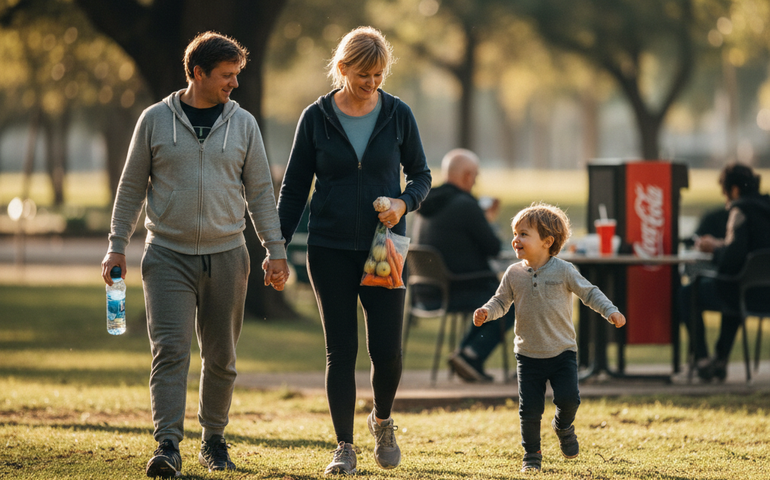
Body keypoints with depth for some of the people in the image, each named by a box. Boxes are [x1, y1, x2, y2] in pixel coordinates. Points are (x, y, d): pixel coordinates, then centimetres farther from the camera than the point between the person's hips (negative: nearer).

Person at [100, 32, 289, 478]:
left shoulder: (243, 123, 6)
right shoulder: (156, 120, 2)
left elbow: (260, 192, 9)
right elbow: (132, 187, 7)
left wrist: (276, 250, 3)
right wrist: (117, 246, 2)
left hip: (226, 255, 2)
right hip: (168, 255, -2)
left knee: (221, 357, 8)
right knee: (170, 350, -13)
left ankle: (214, 440, 22)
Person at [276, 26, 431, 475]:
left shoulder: (398, 114, 1)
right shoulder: (317, 118, -1)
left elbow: (421, 175, 10)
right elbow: (295, 187, 5)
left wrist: (404, 203, -12)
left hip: (383, 248, 0)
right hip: (331, 250, 0)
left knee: (387, 350, -5)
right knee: (340, 350, -1)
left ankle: (383, 421, 24)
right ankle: (345, 447, 8)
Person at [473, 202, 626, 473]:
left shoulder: (563, 271, -7)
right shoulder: (514, 274, -1)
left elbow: (589, 293, -1)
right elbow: (502, 301, 8)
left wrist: (610, 311, -13)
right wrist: (486, 312, -12)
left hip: (562, 351, -1)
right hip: (529, 355, 1)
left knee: (568, 398, -12)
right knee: (530, 409, -2)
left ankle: (563, 426, 22)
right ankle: (531, 455, 16)